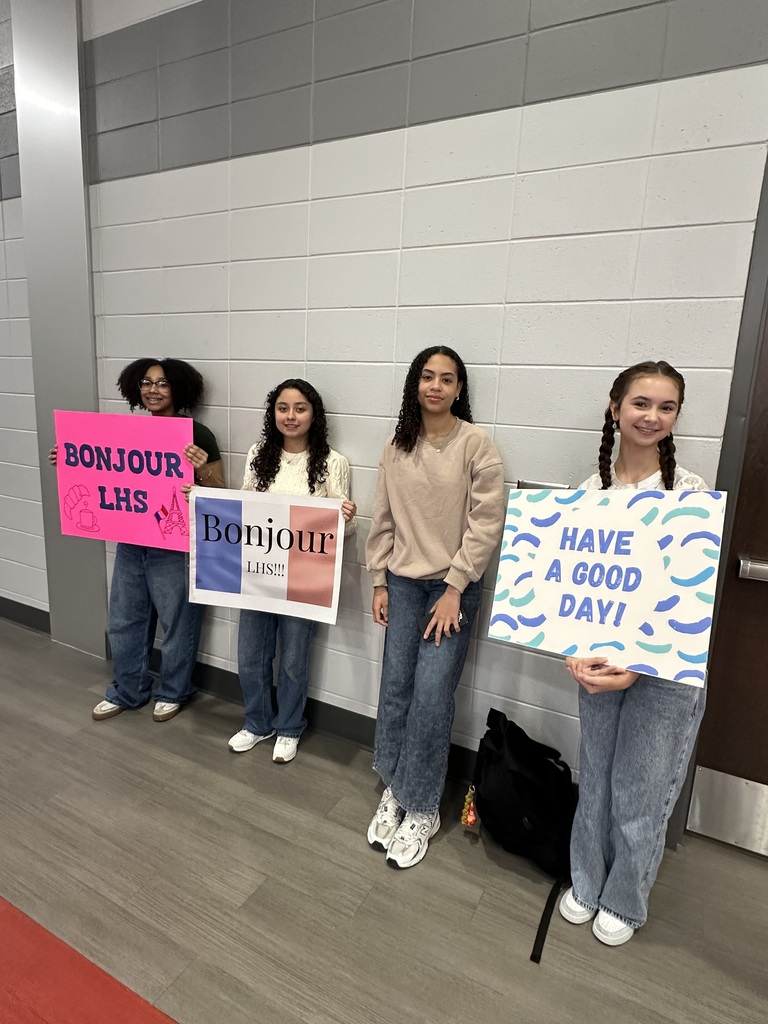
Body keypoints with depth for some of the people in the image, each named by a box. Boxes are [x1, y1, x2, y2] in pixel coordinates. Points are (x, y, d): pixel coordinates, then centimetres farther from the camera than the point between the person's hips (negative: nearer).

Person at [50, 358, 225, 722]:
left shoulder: (196, 434, -10)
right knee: (124, 620, 17)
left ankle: (173, 692, 31)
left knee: (177, 622, 9)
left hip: (175, 548, -6)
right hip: (130, 544, 6)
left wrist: (202, 470, -30)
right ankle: (126, 691, 37)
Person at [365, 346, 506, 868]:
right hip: (403, 582, 4)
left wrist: (454, 590, -12)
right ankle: (394, 789, 28)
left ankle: (422, 809, 17)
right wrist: (380, 582, 6)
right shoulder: (398, 447, 6)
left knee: (432, 696, -3)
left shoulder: (477, 444, -8)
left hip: (453, 585, -4)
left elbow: (486, 525, -10)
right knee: (395, 688, 7)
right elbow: (383, 520, 9)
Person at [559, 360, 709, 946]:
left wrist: (637, 666, -21)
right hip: (599, 658, 3)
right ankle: (587, 882, 44)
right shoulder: (591, 490, 0)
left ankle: (625, 901, 40)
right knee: (595, 777, 19)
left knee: (641, 790, 13)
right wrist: (575, 652, -14)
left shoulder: (690, 492, -10)